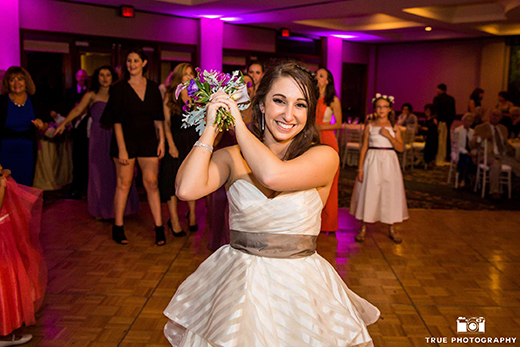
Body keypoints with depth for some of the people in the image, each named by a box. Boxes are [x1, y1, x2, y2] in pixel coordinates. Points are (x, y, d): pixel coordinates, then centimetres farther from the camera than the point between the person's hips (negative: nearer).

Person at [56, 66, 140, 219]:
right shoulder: (91, 96, 5)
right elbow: (77, 110, -9)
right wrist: (64, 123, -23)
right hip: (98, 139, -2)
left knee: (117, 173, -1)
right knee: (99, 173, 0)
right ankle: (101, 210, 9)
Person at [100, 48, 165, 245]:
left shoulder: (152, 88, 7)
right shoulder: (119, 88, -3)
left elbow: (158, 118, 10)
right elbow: (117, 121, -7)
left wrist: (161, 140, 3)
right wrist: (121, 148, -13)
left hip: (148, 140, 2)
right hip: (126, 139, -2)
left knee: (151, 183, 0)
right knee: (124, 183, 2)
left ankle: (159, 228, 5)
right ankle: (118, 229, 13)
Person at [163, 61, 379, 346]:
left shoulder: (325, 157, -9)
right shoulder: (231, 157, -2)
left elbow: (273, 175, -28)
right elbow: (187, 189, -20)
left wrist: (238, 121, -14)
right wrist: (211, 129, -12)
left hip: (298, 284, -1)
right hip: (237, 281, 1)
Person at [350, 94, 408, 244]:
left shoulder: (394, 127, 4)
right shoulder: (370, 126, 3)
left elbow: (401, 148, -1)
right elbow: (364, 147, 2)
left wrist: (389, 136, -14)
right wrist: (360, 168, -4)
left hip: (389, 162, 1)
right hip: (372, 161, -1)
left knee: (390, 192, 4)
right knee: (368, 193, 0)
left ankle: (391, 229, 18)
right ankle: (363, 228, 12)